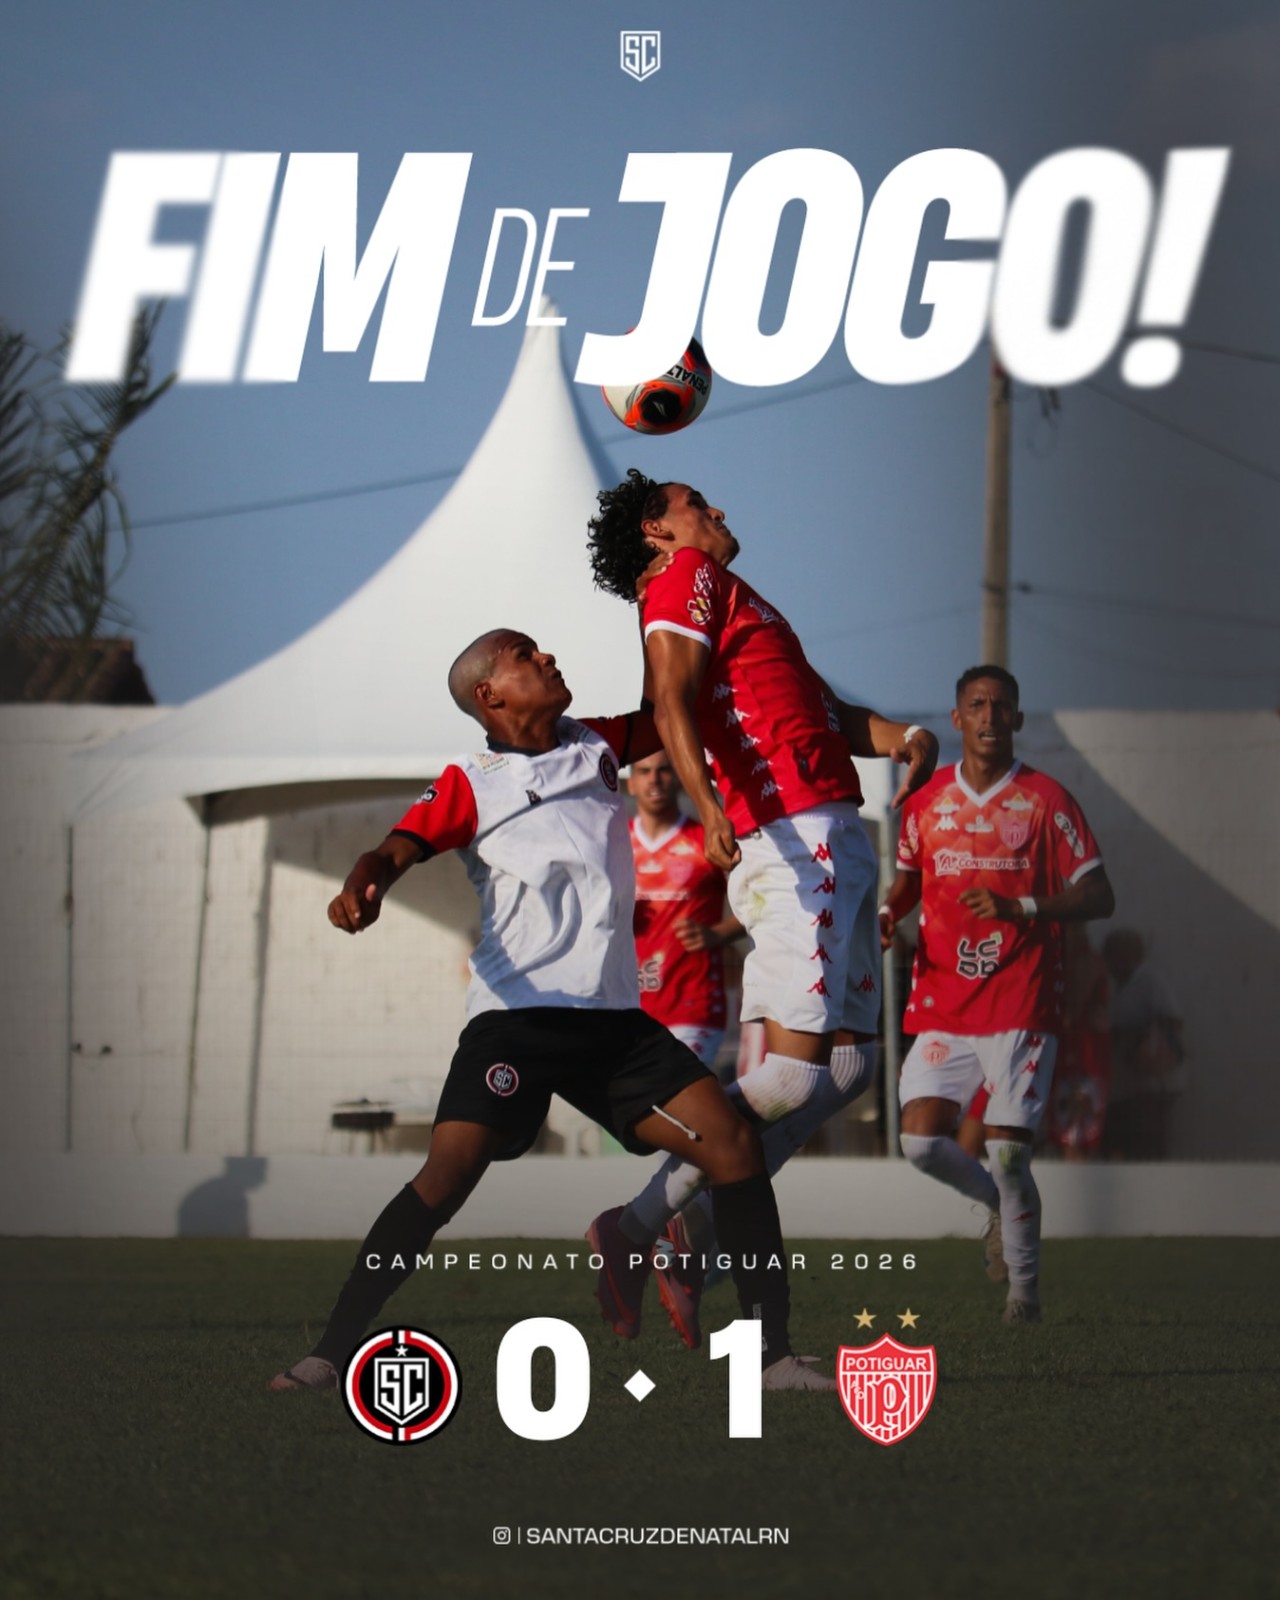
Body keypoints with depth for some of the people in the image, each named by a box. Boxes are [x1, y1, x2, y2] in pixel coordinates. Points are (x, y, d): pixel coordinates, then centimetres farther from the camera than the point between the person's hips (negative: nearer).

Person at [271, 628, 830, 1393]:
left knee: (736, 1147, -7)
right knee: (446, 1180, -18)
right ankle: (332, 1353, -12)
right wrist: (363, 887, -32)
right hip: (517, 1016, -4)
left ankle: (774, 1354, -1)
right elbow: (398, 849, -10)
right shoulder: (471, 785, 3)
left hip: (616, 1017, 5)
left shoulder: (597, 746, 17)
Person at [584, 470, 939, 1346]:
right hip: (798, 837, -10)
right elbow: (669, 698, -16)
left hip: (835, 841, 10)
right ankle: (639, 1230, -12)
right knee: (795, 1070, -17)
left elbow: (825, 711, 24)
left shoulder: (729, 594, 29)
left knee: (849, 1065, 8)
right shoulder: (687, 576, 1)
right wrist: (708, 806, -31)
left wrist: (899, 734, 3)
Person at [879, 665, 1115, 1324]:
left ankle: (1025, 1288, 10)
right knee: (921, 1140, -8)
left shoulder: (1045, 801, -2)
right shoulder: (926, 801, 8)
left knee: (1008, 1150, -9)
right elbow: (909, 878, 25)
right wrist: (888, 913, 2)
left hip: (1021, 1006, -3)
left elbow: (1098, 897, -4)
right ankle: (1000, 1203, 24)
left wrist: (1020, 907, -18)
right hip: (941, 1006, 3)